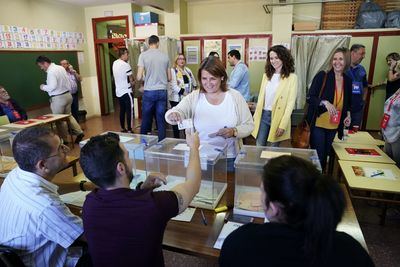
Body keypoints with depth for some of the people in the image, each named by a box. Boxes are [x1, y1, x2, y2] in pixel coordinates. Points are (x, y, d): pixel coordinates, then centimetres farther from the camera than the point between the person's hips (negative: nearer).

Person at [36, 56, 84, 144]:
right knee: (68, 115, 20)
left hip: (58, 98, -8)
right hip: (67, 95, 8)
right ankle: (79, 132, 9)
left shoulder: (51, 71, -18)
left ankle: (64, 140, 13)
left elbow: (53, 86, -22)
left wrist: (43, 87, -6)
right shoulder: (61, 68, 9)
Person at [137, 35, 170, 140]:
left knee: (146, 119, 9)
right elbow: (169, 78, 10)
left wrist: (136, 78, 18)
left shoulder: (143, 55, -3)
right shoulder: (165, 56, 6)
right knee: (161, 120, 8)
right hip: (163, 91, 2)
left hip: (149, 91, -2)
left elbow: (139, 77, -6)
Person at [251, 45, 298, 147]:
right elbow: (261, 97, 11)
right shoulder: (266, 75, 9)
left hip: (278, 117, -4)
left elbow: (290, 103, -10)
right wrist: (255, 116, 6)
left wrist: (283, 125, -16)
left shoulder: (292, 77, -7)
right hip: (263, 115, 4)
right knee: (259, 147, 8)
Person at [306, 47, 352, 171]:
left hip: (334, 126, 5)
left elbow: (347, 103, 19)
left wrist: (348, 115, 1)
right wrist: (325, 102, -28)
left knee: (325, 156, 16)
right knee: (317, 156, 0)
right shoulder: (322, 76, -10)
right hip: (318, 124, -5)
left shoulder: (348, 81, 6)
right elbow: (309, 98, -12)